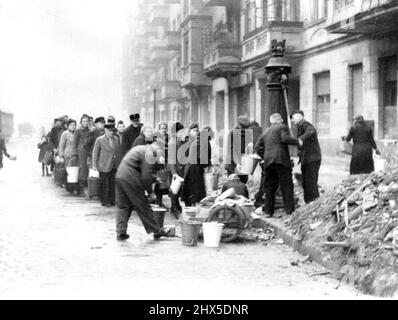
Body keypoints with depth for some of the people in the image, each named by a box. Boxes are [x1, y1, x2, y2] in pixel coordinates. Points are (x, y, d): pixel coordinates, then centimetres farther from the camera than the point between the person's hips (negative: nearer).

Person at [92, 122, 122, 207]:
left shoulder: (116, 139, 10)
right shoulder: (99, 140, -3)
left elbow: (119, 152, 14)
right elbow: (95, 153, 0)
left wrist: (119, 163, 8)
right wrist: (94, 165, -2)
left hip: (114, 166, 4)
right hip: (104, 166, -4)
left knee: (113, 184, 3)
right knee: (105, 185, 1)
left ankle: (112, 201, 12)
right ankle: (104, 201, 10)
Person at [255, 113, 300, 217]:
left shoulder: (265, 132, 24)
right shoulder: (282, 127, 6)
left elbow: (258, 148, 19)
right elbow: (285, 138, -13)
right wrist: (297, 142, -2)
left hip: (268, 162, 5)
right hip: (281, 160, -5)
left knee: (269, 186, 11)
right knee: (286, 186, -3)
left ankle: (268, 211, 9)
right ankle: (290, 210, -6)